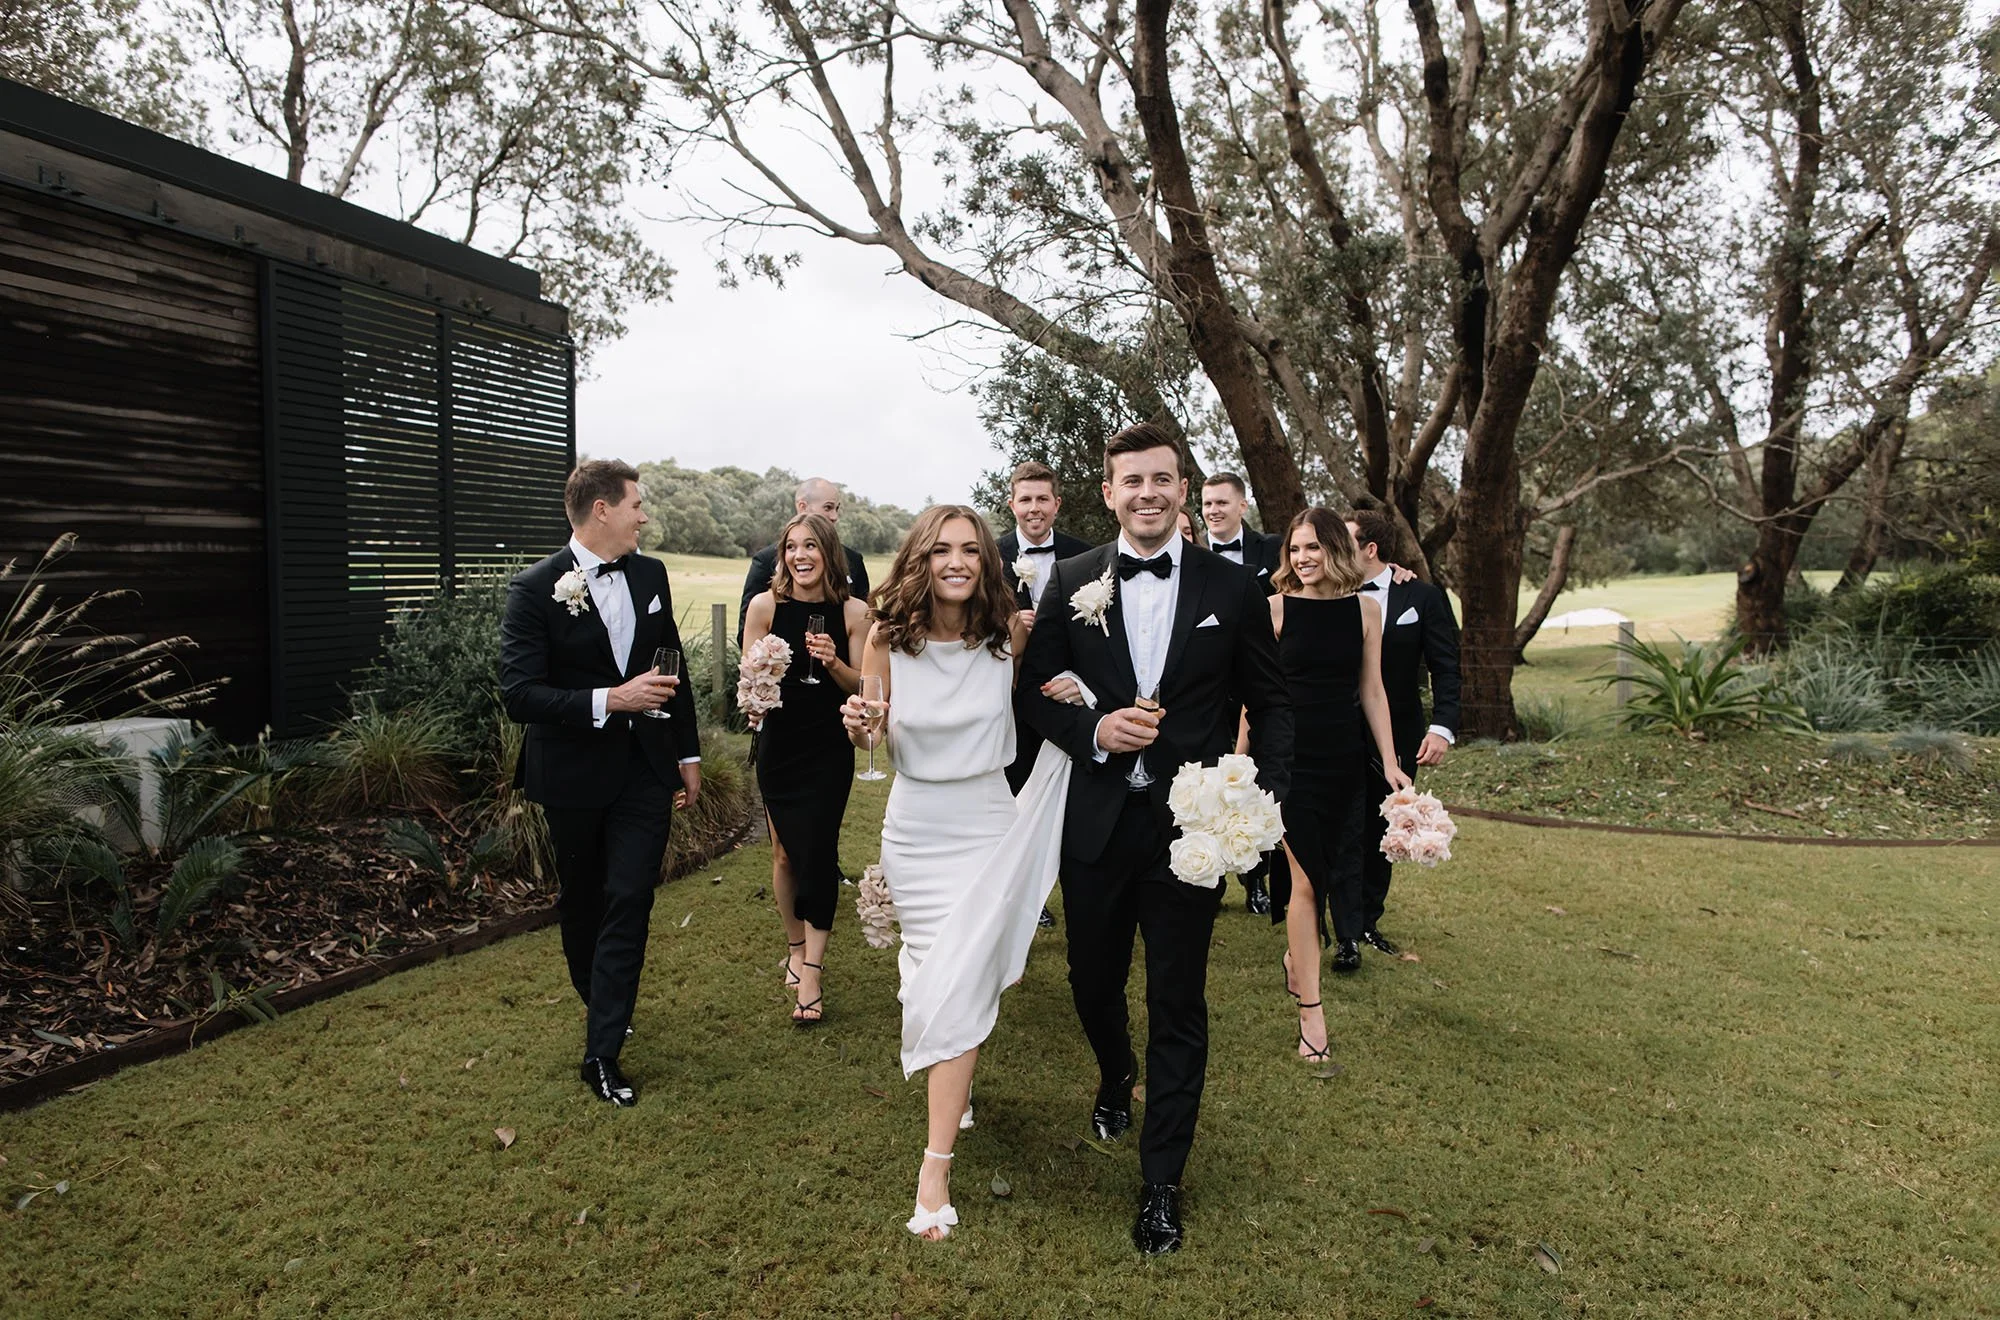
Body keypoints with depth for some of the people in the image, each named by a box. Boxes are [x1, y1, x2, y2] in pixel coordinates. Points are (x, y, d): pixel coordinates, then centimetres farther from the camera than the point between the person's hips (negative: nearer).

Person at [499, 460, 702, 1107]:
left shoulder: (651, 574, 2)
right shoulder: (536, 589, -14)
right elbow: (519, 694, -19)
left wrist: (688, 751, 13)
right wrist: (609, 700, -29)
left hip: (645, 767, 3)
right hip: (574, 770, -2)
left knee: (629, 902, -2)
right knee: (582, 900, 16)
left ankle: (603, 1052, 6)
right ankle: (598, 1001, 42)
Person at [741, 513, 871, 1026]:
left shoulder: (852, 612, -7)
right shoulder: (765, 605, -6)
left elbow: (862, 686, -3)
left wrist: (835, 663, -22)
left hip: (829, 748, -1)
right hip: (779, 745, 1)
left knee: (817, 852, -5)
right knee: (785, 852, 11)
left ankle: (811, 974, 2)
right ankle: (796, 948, 32)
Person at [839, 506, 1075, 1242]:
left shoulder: (1009, 630, -12)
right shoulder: (888, 639, -12)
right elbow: (873, 736, -1)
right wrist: (861, 726, -24)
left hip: (990, 826, -1)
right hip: (916, 829, 2)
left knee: (960, 982, -6)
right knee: (939, 970, 17)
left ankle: (935, 1168, 4)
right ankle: (957, 1090, 49)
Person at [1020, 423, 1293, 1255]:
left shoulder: (1232, 589, -3)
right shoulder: (1072, 582, -1)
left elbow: (1270, 702, 3)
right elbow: (1036, 690, 3)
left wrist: (1265, 797, -8)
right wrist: (1093, 731, -16)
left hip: (1190, 828, -1)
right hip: (1096, 823, 2)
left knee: (1178, 1006, 7)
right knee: (1093, 982, 18)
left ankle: (1162, 1183, 24)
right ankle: (1116, 1077, 53)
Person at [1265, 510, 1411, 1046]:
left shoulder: (1365, 609, 3)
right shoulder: (1275, 609, -6)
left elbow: (1372, 691, 7)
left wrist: (1391, 762, 4)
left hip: (1345, 758, 4)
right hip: (1290, 755, -4)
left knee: (1339, 863, 13)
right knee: (1304, 879, -4)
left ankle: (1297, 955, 40)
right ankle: (1310, 1011, 4)